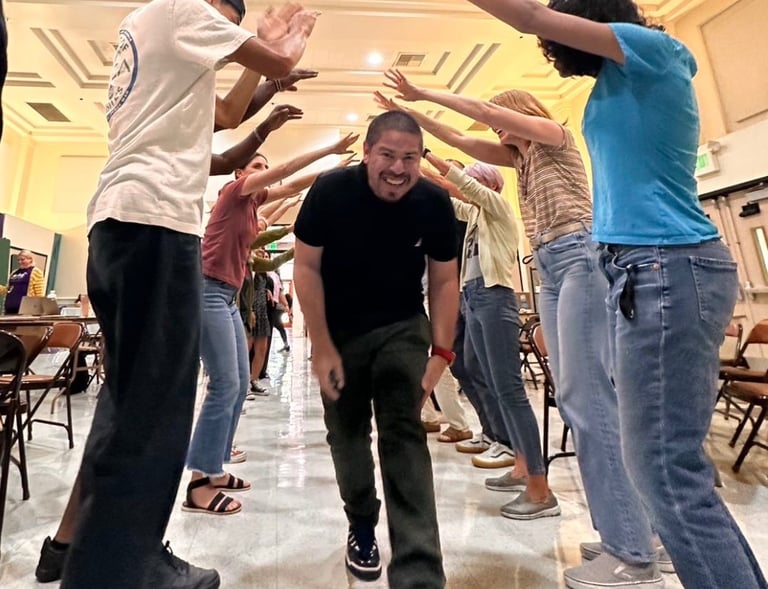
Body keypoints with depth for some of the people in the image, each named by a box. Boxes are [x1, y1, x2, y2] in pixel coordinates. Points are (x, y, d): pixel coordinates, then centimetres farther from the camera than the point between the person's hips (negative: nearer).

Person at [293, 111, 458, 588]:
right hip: (339, 331, 1)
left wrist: (442, 351, -13)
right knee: (347, 434, 12)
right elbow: (306, 267, -12)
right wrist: (322, 348, -14)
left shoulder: (435, 203, -13)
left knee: (405, 435, -10)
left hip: (402, 329, 0)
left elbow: (445, 280, -5)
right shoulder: (330, 192, -17)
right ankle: (362, 524, 37)